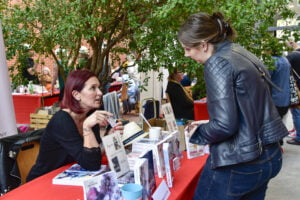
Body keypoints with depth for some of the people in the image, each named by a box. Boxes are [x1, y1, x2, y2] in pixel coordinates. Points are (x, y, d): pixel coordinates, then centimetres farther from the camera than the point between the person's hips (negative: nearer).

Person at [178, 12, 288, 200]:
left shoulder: (217, 63, -18)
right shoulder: (243, 54, 9)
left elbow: (225, 124, -23)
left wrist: (199, 132, -4)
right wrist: (208, 125, 17)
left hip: (239, 163, -9)